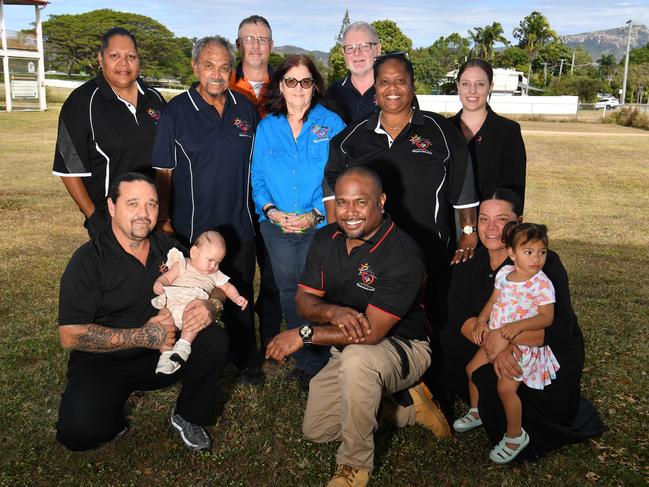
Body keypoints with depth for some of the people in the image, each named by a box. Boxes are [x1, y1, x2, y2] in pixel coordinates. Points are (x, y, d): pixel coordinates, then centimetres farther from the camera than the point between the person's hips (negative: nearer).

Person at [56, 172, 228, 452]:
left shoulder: (167, 247, 2)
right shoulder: (89, 260, -13)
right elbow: (70, 335, -19)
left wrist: (211, 306, -20)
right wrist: (143, 337, -24)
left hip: (162, 356, 4)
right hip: (104, 363, -4)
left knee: (215, 341, -21)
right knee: (78, 431, -29)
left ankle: (188, 418, 4)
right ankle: (113, 419, 9)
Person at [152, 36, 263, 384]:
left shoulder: (245, 108, 4)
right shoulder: (176, 111, -6)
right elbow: (163, 171, -6)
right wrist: (164, 220, -10)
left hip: (239, 225, 3)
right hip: (191, 228, -3)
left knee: (240, 297, 16)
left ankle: (246, 359, 33)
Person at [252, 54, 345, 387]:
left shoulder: (331, 124, 0)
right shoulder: (267, 127, 9)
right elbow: (257, 177, 9)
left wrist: (315, 215, -15)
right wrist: (270, 210, -9)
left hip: (321, 225, -3)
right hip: (277, 227, 3)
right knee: (288, 294, 11)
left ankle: (317, 365, 15)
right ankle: (303, 360, 26)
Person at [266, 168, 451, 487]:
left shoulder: (403, 254, -28)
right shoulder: (325, 239, -5)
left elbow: (372, 332, -30)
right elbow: (303, 299, -5)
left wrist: (305, 335, -26)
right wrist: (332, 312, -29)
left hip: (402, 348, -7)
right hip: (347, 351, 7)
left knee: (356, 358, -40)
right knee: (316, 430, 8)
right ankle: (409, 407, 18)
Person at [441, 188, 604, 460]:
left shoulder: (545, 264, -18)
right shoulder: (470, 262, -3)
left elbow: (560, 328, -25)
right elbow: (458, 314, -13)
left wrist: (506, 336, -37)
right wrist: (491, 344, -31)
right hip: (495, 352, 6)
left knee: (494, 384, -29)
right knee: (449, 344, -14)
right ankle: (479, 409, 8)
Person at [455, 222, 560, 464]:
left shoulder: (542, 283, -16)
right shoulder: (504, 273, 1)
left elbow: (547, 317, -20)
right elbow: (493, 301, 9)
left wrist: (518, 326, -33)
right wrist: (481, 321, -7)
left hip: (523, 344, -7)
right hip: (495, 336, 7)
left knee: (505, 387, -15)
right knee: (472, 368, 13)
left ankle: (515, 436, 8)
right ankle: (476, 412, 37)